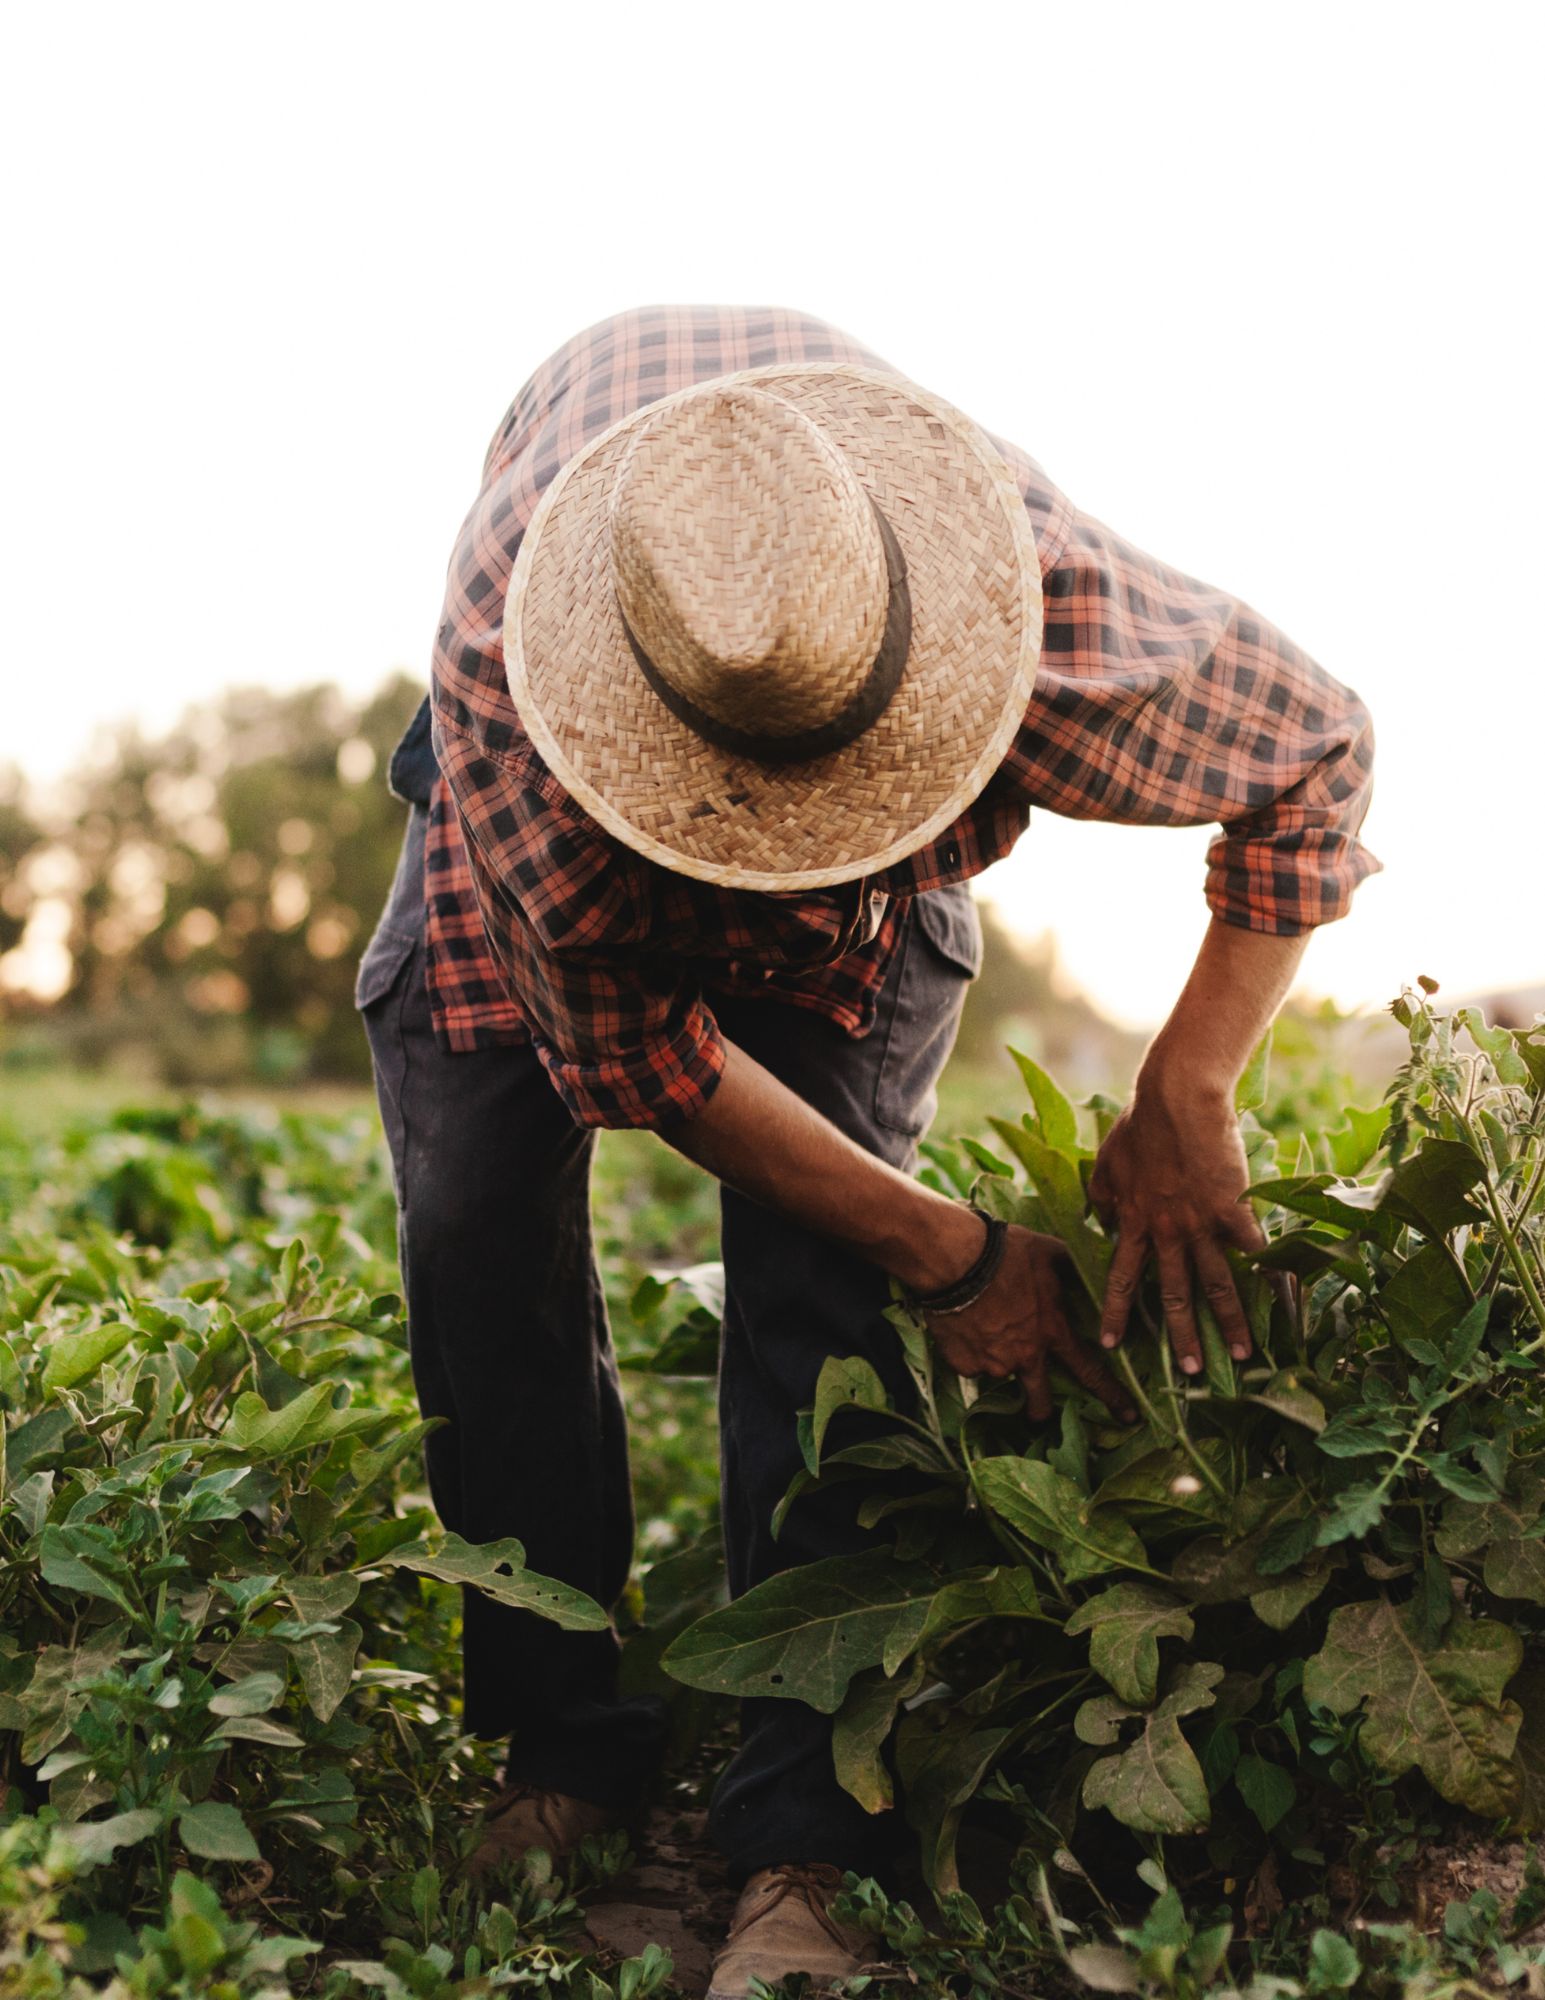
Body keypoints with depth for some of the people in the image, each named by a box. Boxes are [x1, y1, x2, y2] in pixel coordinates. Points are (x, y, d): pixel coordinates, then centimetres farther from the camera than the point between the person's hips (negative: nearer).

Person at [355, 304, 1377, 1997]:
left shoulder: (1059, 616, -43)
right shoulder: (499, 653, -43)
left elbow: (1319, 752, -22)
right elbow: (633, 1041, -31)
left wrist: (1183, 1099, -27)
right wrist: (948, 1254, -29)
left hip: (881, 894, 0)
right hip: (562, 777, 1)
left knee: (814, 1274, -18)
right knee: (478, 1229, -13)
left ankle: (802, 1850, -13)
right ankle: (562, 1751, 4)